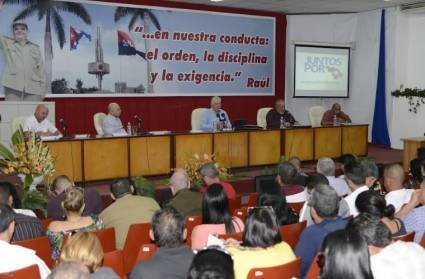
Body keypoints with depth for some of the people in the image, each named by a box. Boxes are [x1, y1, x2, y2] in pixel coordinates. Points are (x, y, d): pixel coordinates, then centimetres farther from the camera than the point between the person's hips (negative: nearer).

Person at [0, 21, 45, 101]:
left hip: (33, 89, 1)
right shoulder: (7, 43, 18)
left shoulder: (35, 48, 19)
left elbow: (41, 70, 14)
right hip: (12, 87, -1)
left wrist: (42, 89, 6)